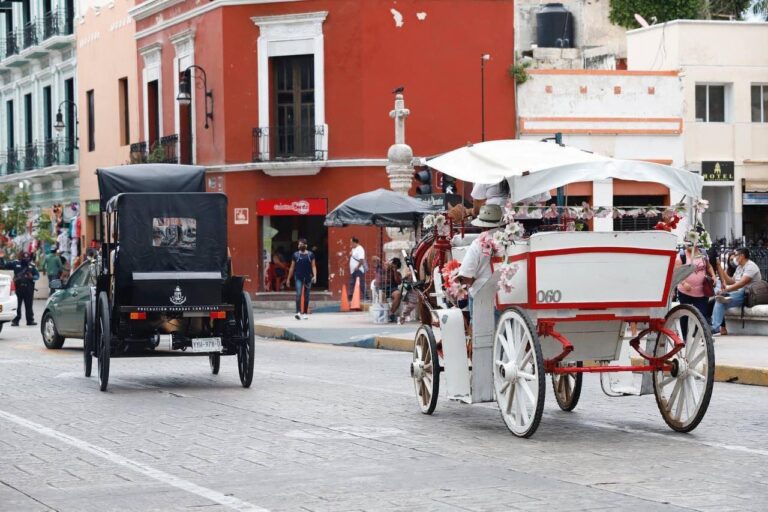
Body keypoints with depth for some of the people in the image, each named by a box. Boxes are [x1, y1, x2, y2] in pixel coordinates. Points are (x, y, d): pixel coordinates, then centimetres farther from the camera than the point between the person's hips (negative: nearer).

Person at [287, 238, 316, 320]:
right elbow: (292, 267, 9)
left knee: (306, 296, 8)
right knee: (298, 294, -16)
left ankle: (305, 313, 17)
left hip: (308, 277, 1)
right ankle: (298, 312, -23)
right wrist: (288, 278, 8)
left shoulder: (310, 254, 4)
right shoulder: (295, 255, 4)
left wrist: (314, 276, -13)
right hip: (299, 277, -1)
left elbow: (313, 266, 1)